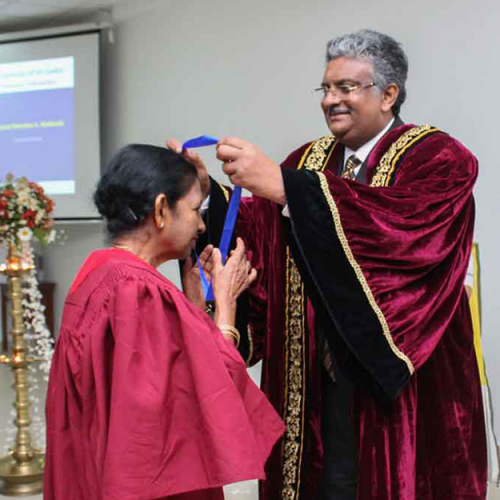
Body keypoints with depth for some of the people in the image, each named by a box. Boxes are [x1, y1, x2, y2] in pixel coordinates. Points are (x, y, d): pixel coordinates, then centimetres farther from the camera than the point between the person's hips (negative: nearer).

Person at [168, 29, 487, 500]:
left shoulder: (438, 158, -7)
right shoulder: (309, 160, 11)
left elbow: (403, 225, -29)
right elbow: (260, 237, 0)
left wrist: (285, 186, -35)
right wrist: (207, 190, -17)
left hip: (400, 379, -4)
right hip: (318, 376, 5)